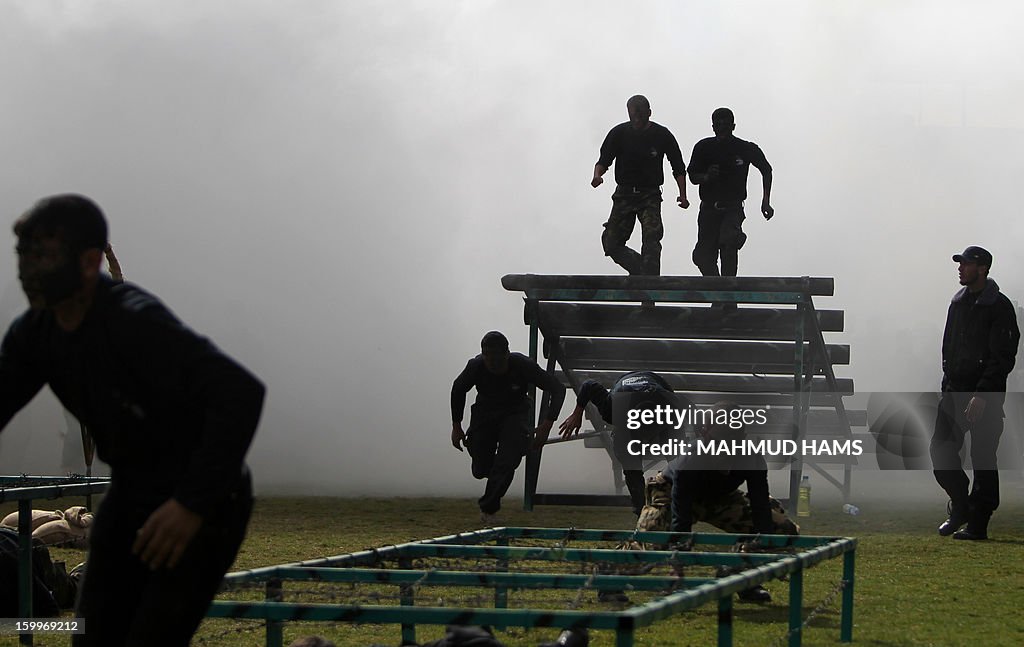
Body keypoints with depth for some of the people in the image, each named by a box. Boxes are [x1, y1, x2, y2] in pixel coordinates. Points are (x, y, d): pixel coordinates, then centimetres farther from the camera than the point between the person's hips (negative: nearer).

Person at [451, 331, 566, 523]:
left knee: (507, 462, -22)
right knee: (481, 470, 0)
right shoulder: (476, 366, -24)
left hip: (515, 413, -2)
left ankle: (488, 508, -10)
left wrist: (547, 424, -31)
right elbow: (458, 389, -1)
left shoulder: (523, 366, -29)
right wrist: (456, 426, 0)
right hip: (485, 412, 2)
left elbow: (558, 389, -21)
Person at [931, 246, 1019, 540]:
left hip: (986, 394, -7)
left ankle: (978, 524, 2)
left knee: (983, 458, -3)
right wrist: (948, 387, 14)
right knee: (941, 448, 1)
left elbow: (1002, 358, -14)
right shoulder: (958, 303, 15)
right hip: (955, 389, 7)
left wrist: (981, 396, -20)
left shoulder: (999, 307, -9)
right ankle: (960, 508, 17)